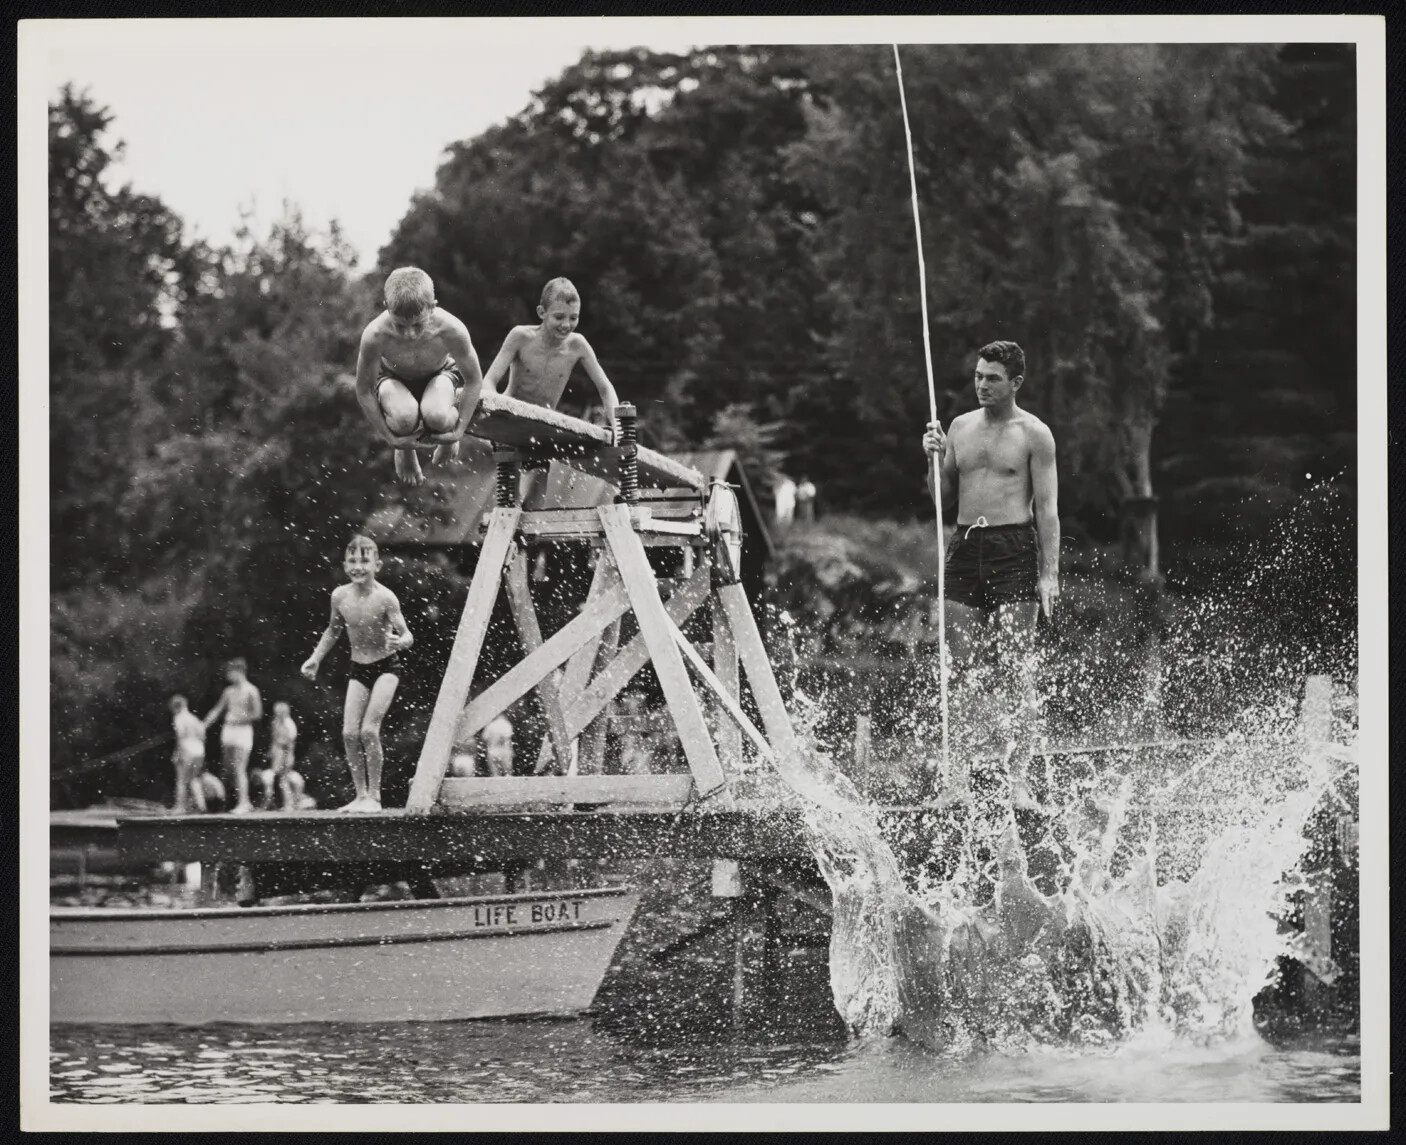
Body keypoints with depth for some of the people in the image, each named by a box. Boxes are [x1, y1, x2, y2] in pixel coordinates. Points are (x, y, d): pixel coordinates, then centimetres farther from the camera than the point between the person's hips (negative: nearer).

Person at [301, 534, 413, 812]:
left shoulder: (384, 598, -20)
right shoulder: (340, 596, -6)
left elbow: (407, 635, -20)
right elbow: (334, 630, 13)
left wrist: (400, 641, -43)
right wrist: (316, 658, 10)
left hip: (386, 666, -5)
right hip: (358, 668, 5)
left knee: (369, 729, -14)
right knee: (349, 732, -4)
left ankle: (374, 796, -2)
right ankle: (361, 795, 7)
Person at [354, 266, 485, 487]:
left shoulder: (452, 331, -36)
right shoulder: (375, 335, -37)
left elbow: (474, 381, -17)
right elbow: (364, 392, -20)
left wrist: (458, 431, -18)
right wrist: (391, 438, -19)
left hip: (440, 373, 0)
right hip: (393, 376, 0)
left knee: (436, 416, -34)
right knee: (405, 418, -35)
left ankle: (447, 444, 7)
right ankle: (406, 453, 5)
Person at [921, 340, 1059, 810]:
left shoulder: (1033, 434, 0)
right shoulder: (960, 428, 13)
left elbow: (1047, 507, -4)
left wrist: (1049, 574, -11)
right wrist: (935, 459, -1)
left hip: (1014, 551, -5)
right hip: (965, 549, 5)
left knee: (1018, 670, -5)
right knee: (954, 669, 0)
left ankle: (1017, 777, -2)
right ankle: (958, 777, 3)